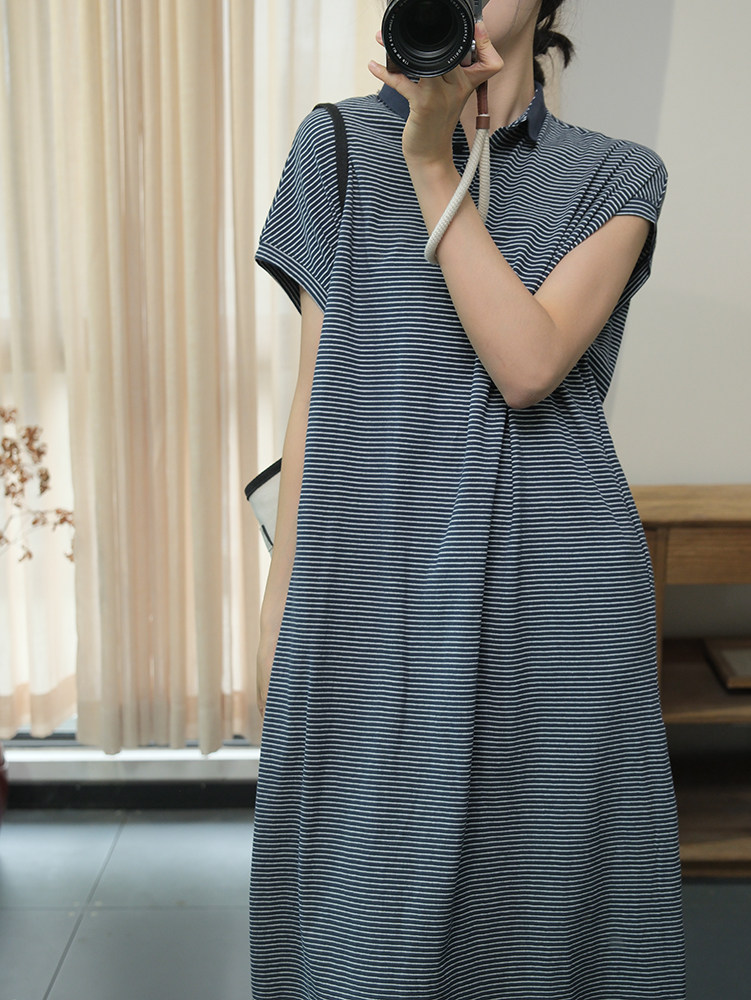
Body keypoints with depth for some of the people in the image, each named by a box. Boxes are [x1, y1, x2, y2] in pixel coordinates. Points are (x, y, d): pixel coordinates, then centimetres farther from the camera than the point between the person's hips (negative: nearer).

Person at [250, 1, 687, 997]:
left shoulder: (616, 176, 6)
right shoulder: (340, 143, 9)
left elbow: (527, 365, -11)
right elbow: (318, 383, 5)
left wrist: (433, 160, -11)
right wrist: (284, 580, 2)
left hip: (552, 593, 0)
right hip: (374, 589, 1)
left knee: (539, 882, 11)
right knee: (370, 896, 9)